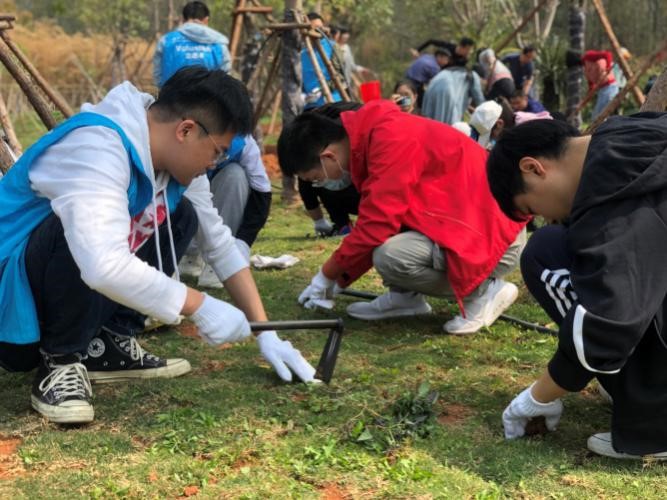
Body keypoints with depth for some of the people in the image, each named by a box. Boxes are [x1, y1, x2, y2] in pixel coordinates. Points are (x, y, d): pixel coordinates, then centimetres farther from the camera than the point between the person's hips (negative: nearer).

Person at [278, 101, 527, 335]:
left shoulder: (392, 140, -24)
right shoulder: (368, 135, 5)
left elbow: (376, 227, -24)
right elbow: (374, 218, 17)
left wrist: (327, 275, -9)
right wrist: (337, 277, 17)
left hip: (494, 239, -10)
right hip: (460, 221, 10)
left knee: (391, 256, -28)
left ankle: (485, 290, -7)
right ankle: (406, 296, 9)